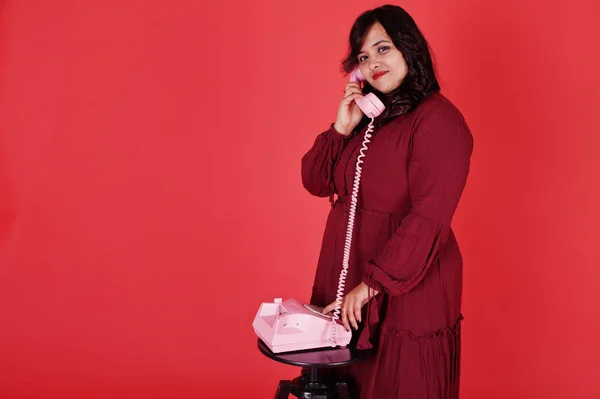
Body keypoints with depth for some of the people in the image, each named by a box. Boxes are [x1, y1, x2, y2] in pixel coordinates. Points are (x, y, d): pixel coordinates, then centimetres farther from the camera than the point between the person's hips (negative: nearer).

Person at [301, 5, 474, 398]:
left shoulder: (438, 120, -13)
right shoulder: (365, 116, 10)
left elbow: (427, 220, -21)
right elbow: (316, 182, 7)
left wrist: (372, 285, -22)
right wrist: (342, 129, -7)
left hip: (405, 290, -7)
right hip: (346, 284, 7)